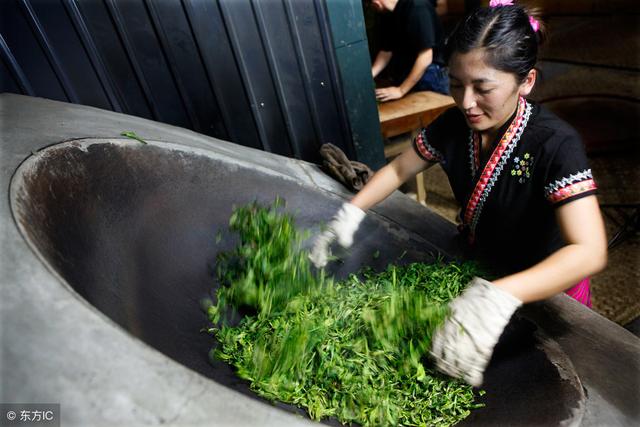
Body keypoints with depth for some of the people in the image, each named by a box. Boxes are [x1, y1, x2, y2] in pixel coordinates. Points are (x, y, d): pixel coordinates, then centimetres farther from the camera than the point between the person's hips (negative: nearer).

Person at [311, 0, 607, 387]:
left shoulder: (555, 145, -33)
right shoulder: (454, 126, -17)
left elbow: (590, 252, -42)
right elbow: (399, 169, -4)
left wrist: (497, 297, -57)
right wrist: (350, 213, -19)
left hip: (547, 284, -4)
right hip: (478, 265, 4)